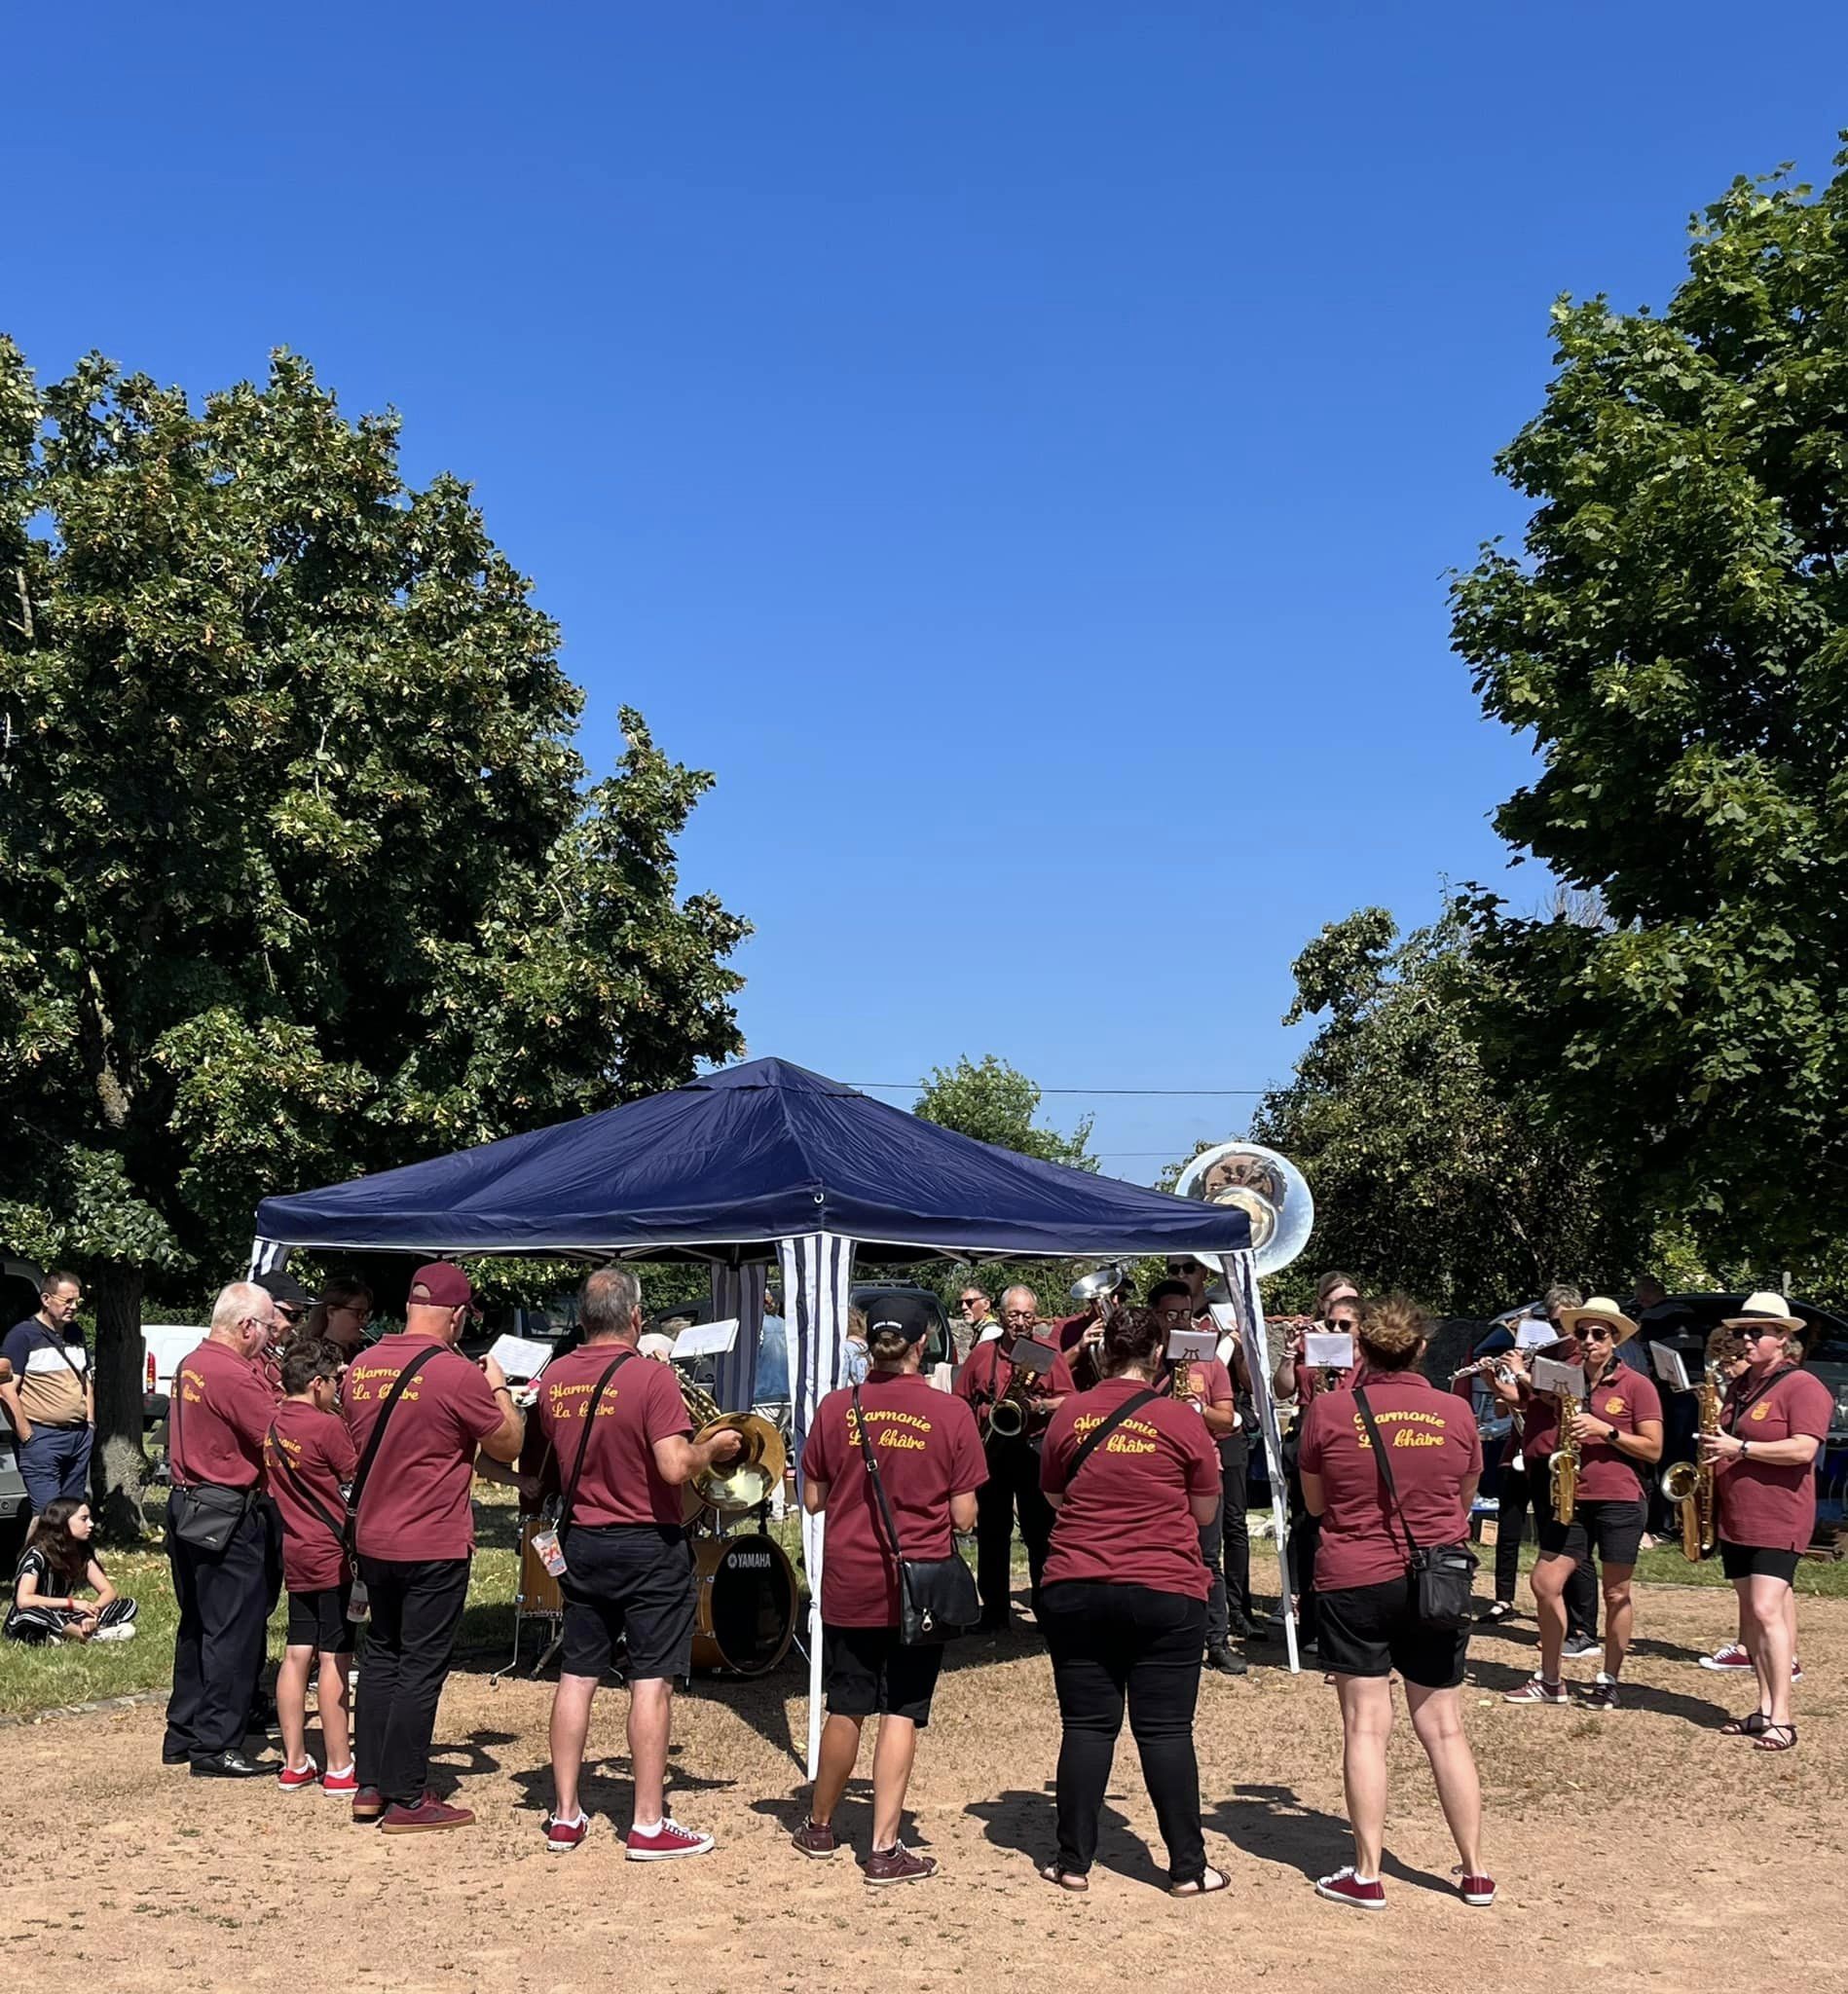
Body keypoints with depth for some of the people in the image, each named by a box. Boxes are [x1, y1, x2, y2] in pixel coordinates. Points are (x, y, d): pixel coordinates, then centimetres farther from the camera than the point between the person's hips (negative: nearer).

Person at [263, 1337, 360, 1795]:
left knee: (296, 1655, 11)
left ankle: (294, 1763, 16)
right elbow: (360, 1481, -10)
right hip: (332, 1555, -8)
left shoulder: (274, 1424, 5)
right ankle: (339, 1768, 3)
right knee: (335, 1660, -2)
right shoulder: (328, 1426, -17)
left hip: (295, 1553, 8)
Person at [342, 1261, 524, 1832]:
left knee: (381, 1656, 18)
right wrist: (499, 1388, 8)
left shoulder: (362, 1367, 3)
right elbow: (509, 1445, -7)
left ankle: (370, 1785, 23)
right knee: (420, 1668, 1)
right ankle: (406, 1799, 6)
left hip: (372, 1541, 7)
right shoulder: (457, 1375, -17)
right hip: (434, 1548, -7)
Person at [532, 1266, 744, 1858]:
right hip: (647, 1544, -6)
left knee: (577, 1675, 12)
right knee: (651, 1680, 1)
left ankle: (564, 1815, 19)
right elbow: (675, 1467, -24)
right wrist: (713, 1447, -6)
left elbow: (542, 1470, 13)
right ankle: (648, 1824, 4)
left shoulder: (553, 1379, 2)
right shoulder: (651, 1377, -17)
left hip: (581, 1542, 6)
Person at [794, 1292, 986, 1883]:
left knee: (845, 1708, 16)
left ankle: (820, 1826, 32)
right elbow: (964, 1516, -6)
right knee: (902, 1712, 5)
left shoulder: (836, 1408, -5)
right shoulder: (951, 1414, -9)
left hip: (849, 1584, 2)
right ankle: (884, 1849, 6)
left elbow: (813, 1500, 3)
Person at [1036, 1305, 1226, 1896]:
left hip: (1076, 1591, 2)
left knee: (1087, 1725, 8)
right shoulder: (1182, 1421, -4)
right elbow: (1205, 1512, 5)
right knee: (1166, 1729, 4)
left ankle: (1074, 1861, 13)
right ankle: (1188, 1867, 11)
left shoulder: (1068, 1416, 2)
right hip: (1165, 1592, -2)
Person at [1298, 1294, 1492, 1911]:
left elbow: (1314, 1503, 5)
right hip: (1436, 1581, 2)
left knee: (1365, 1726, 3)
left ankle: (1366, 1876, 6)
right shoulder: (1455, 1412, -2)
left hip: (1354, 1582, -2)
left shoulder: (1329, 1412, -7)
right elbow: (1466, 1499, 12)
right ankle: (1476, 1872, 18)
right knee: (1443, 1727, 11)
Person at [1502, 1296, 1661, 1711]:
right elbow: (1548, 1432, 16)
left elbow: (1653, 1449, -9)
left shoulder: (1637, 1386, -4)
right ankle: (1549, 1680, 12)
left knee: (1615, 1592, 4)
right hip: (1571, 1498, 5)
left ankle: (1609, 1681, 17)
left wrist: (1605, 1430, -18)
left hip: (1620, 1501, -5)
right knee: (1545, 1583, 1)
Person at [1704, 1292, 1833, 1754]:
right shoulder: (1739, 1386, 16)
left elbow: (1803, 1449, -20)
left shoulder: (1803, 1386, -9)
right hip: (1735, 1519, 8)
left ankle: (1781, 1719, -13)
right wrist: (1714, 1449, 8)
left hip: (1778, 1520, -8)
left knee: (1767, 1609, -15)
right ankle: (1765, 1708, 15)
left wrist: (1741, 1448, -21)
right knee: (1750, 1611, 9)